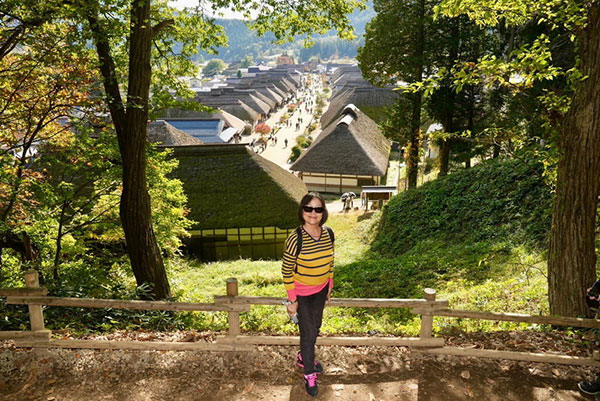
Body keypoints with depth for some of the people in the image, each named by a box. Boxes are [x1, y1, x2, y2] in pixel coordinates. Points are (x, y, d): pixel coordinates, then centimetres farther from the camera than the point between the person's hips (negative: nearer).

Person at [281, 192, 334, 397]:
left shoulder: (328, 234, -12)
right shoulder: (295, 238, -28)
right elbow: (286, 271, -19)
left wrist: (330, 286, 11)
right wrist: (292, 300, -15)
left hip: (321, 290, 5)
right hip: (302, 293, -5)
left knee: (315, 327, 22)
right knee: (308, 332, 4)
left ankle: (303, 357, 49)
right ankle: (309, 374, 28)